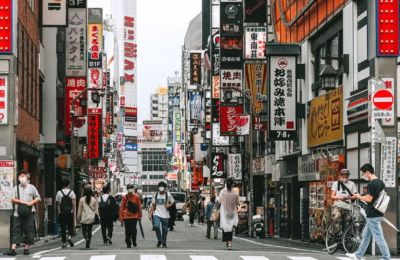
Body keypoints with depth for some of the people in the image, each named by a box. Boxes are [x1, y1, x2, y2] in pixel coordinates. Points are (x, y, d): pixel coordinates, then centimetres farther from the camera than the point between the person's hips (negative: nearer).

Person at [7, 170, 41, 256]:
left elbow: (38, 198, 8)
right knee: (16, 230, -5)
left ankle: (26, 248, 7)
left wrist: (31, 202, -10)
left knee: (29, 231, -1)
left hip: (29, 212, 0)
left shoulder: (31, 187, 8)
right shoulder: (16, 188, 10)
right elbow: (12, 199, 2)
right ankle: (13, 249, -11)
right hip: (18, 213, 0)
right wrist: (21, 202, -12)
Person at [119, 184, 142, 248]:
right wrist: (121, 218, -2)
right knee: (128, 231, 0)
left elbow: (139, 207, 7)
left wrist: (139, 216, 7)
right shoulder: (125, 197, 0)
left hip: (134, 216, 0)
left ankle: (134, 241, 18)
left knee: (134, 229, -4)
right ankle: (128, 243, 10)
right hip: (126, 217, 0)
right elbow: (121, 207, 1)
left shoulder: (137, 197, 0)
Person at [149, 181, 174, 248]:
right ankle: (159, 240, -4)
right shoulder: (156, 195, 6)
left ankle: (164, 243, 20)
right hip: (157, 214, 1)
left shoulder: (168, 195, -2)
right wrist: (151, 214, 6)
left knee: (165, 229, 5)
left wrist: (169, 205, -14)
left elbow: (172, 202, 6)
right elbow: (153, 205, 11)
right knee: (156, 226, -21)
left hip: (165, 215, -1)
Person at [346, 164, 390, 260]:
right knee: (365, 236, 17)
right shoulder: (381, 183, 10)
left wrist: (359, 197, -5)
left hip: (372, 215, -10)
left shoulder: (371, 184, -18)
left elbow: (369, 199, -21)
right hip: (378, 213, 10)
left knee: (379, 237, -6)